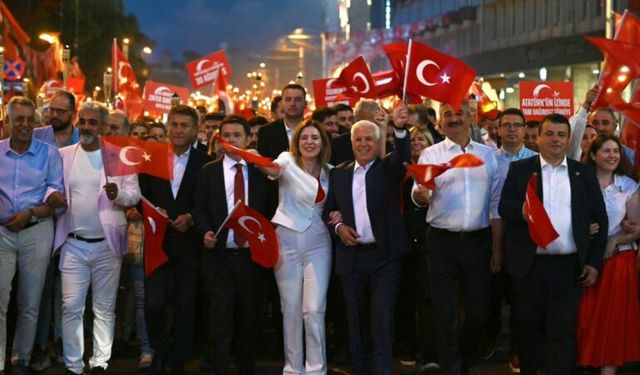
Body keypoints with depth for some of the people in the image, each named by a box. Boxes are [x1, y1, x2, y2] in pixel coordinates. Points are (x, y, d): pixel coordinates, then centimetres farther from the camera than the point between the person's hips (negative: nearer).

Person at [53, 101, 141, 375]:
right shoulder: (64, 155, 8)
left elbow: (134, 194, -1)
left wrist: (118, 194, -22)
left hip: (107, 243, -1)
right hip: (73, 244, 1)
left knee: (105, 308, 5)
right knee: (71, 307, -2)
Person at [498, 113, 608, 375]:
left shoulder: (585, 173, 8)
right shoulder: (519, 169, 5)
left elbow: (599, 218, 7)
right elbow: (504, 207, -5)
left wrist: (594, 262, 1)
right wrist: (523, 210, -28)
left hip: (569, 266, 0)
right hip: (528, 265, 0)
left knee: (563, 331, -1)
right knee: (528, 328, 10)